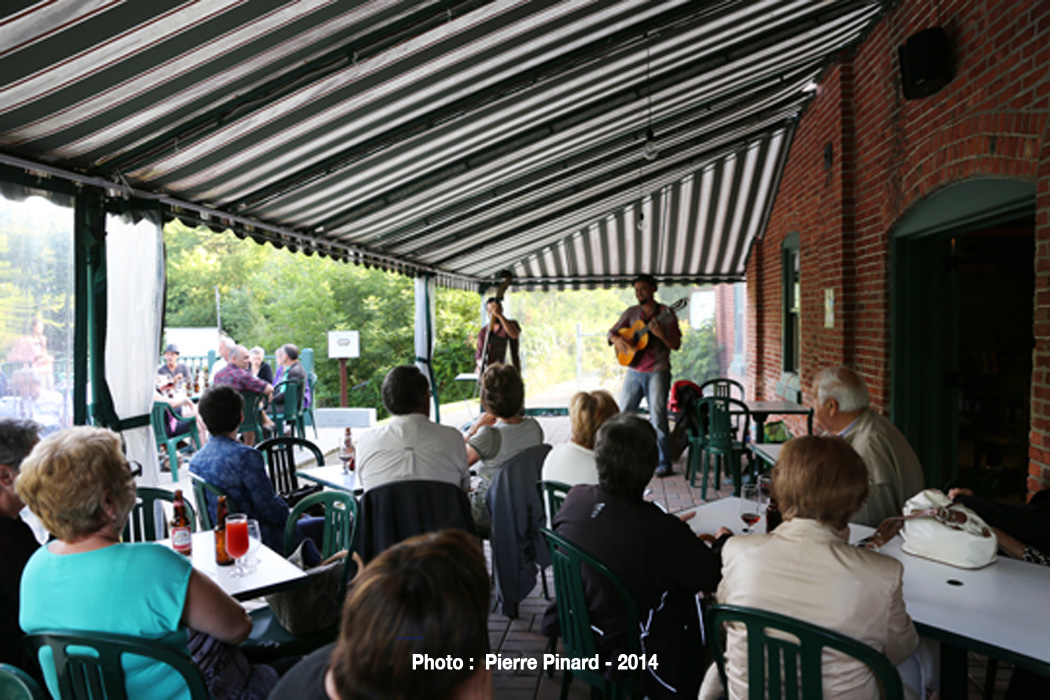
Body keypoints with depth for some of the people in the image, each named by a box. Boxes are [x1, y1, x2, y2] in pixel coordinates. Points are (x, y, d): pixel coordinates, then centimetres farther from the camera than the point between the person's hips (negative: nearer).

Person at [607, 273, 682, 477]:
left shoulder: (666, 314, -2)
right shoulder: (631, 313, 10)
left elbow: (676, 345, -5)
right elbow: (611, 332, 10)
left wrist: (661, 334, -23)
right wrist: (617, 340, -12)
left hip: (657, 372, -4)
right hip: (634, 371, 5)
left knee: (658, 418, -8)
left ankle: (664, 464, 1)